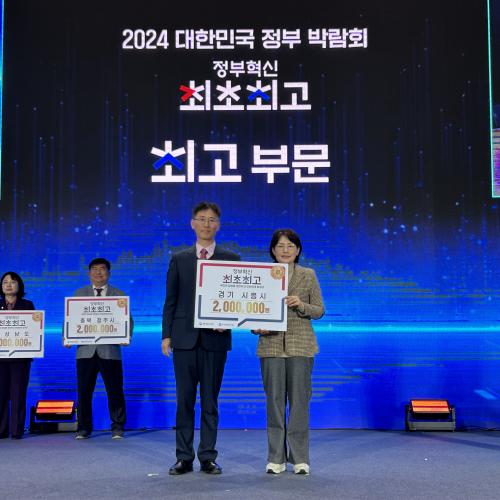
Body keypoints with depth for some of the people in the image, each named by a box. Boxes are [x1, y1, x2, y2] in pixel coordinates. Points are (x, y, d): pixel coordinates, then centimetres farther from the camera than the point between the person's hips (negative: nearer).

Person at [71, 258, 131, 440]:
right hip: (86, 350, 1)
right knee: (84, 391, 4)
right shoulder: (79, 294, 14)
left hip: (110, 350, -1)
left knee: (115, 390, 1)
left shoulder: (118, 294, 10)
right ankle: (84, 428, 16)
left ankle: (117, 428, 13)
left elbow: (127, 320, 5)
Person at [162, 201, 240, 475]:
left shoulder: (231, 259, 6)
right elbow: (170, 300, 7)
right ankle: (184, 457, 12)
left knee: (210, 401, 5)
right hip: (184, 338, 1)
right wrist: (166, 335, 1)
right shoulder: (179, 259, 9)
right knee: (184, 400, 5)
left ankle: (208, 457, 13)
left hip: (215, 338, -1)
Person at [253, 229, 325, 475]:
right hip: (271, 344, 1)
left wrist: (301, 305, -15)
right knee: (274, 400, 3)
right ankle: (276, 458, 13)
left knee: (299, 400, 2)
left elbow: (319, 310, 4)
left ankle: (300, 458, 12)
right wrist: (256, 327, -13)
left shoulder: (308, 275, 5)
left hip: (300, 344, 0)